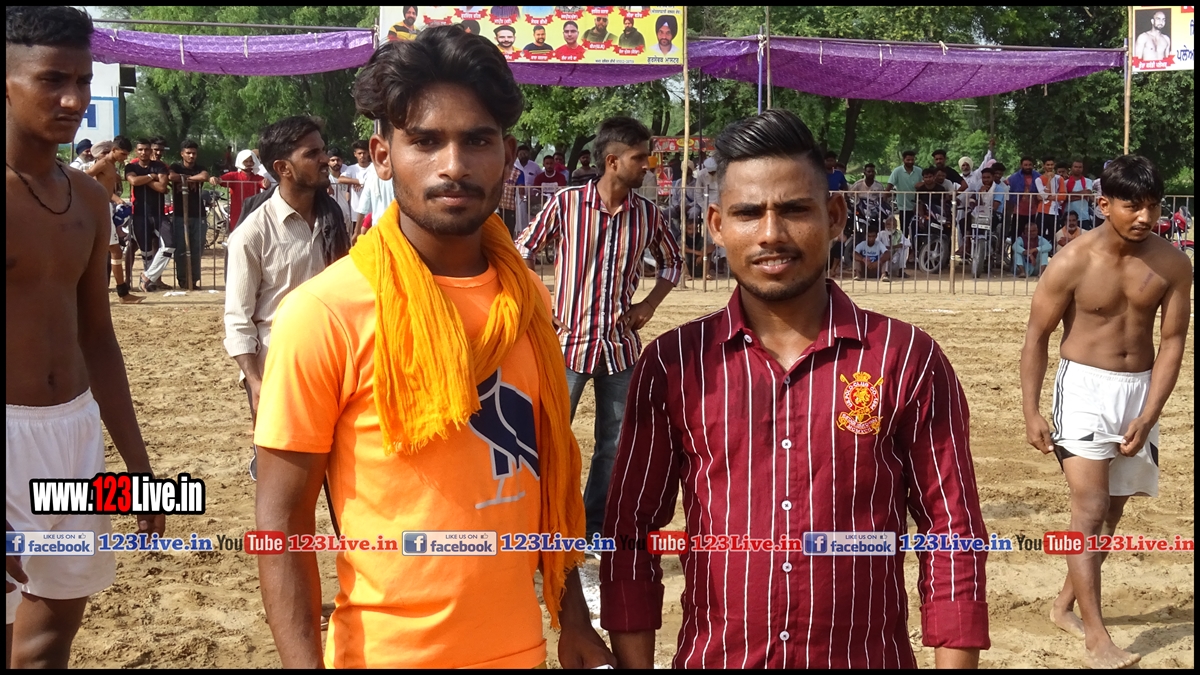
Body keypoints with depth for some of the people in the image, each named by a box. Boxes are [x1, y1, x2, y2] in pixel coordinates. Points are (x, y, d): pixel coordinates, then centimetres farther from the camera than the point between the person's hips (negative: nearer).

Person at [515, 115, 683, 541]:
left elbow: (672, 262, 16)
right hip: (569, 341, -4)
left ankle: (595, 527, 26)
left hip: (621, 344, 4)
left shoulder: (647, 214, 0)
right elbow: (523, 250, 2)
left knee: (614, 444, 11)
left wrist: (650, 304, 3)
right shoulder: (566, 203, -9)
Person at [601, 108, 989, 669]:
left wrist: (951, 662, -6)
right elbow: (631, 532, 0)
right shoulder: (672, 365, -4)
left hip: (870, 660, 0)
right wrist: (634, 665, -3)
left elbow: (952, 535, -3)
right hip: (713, 659, 1)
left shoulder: (908, 360, -6)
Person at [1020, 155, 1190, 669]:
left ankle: (1066, 605, 31)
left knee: (1112, 510, 13)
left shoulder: (1172, 264, -5)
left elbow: (1172, 342, -2)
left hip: (1140, 390, 4)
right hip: (1084, 386, -4)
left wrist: (1148, 416, -9)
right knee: (1090, 510, -11)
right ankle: (1095, 638, -10)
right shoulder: (1073, 262, -14)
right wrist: (1031, 412, -11)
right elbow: (1037, 337, -6)